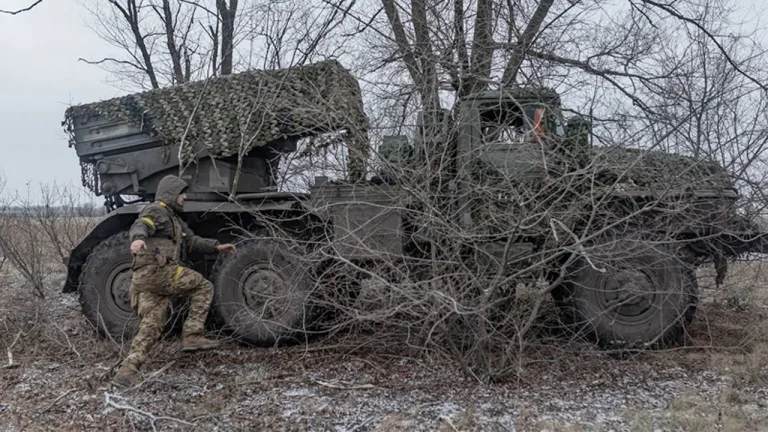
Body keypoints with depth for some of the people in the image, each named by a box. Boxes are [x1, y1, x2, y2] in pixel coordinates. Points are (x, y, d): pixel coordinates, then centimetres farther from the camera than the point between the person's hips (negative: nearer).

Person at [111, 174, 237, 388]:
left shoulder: (174, 219, 29)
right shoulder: (155, 211, -3)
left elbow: (192, 241, 35)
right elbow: (140, 226, -23)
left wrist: (217, 247, 25)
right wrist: (138, 238, -46)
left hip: (146, 280, 10)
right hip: (155, 271, -10)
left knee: (151, 327, 4)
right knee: (203, 286, 0)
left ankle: (127, 369, -2)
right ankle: (192, 335, -2)